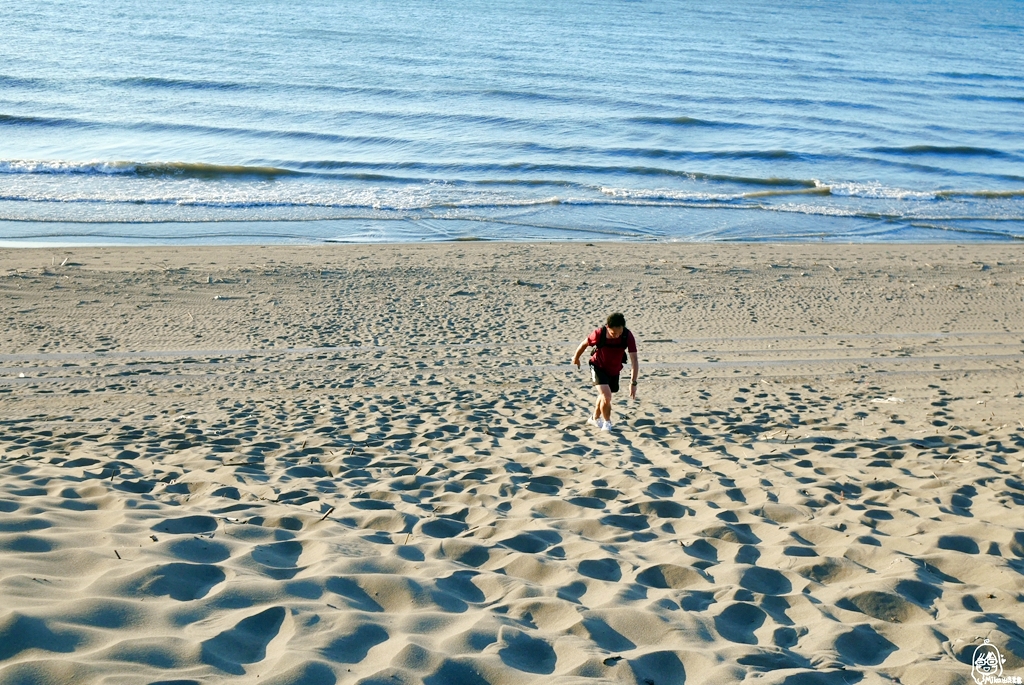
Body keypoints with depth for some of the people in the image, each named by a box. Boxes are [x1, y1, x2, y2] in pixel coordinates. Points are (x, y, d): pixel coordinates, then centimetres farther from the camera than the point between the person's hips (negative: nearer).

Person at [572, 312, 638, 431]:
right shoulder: (599, 334, -32)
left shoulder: (628, 336, -29)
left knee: (604, 395, 23)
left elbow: (634, 360, -31)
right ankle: (607, 422, 8)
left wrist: (633, 383, -37)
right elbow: (584, 344, -11)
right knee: (606, 397, -19)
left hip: (614, 370, 3)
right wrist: (576, 358, 6)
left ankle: (595, 418, 48)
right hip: (598, 367, -3)